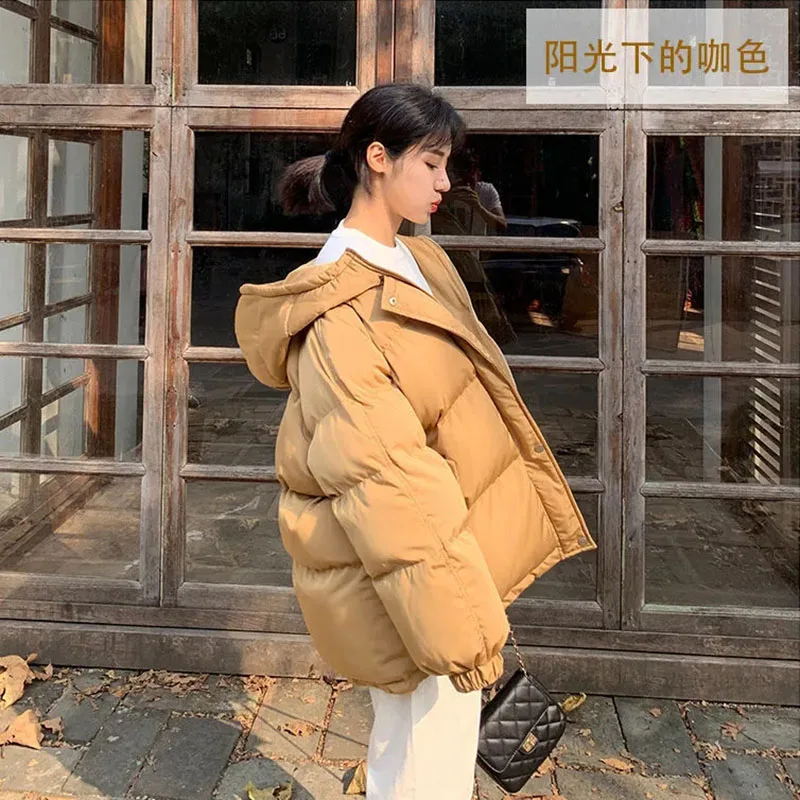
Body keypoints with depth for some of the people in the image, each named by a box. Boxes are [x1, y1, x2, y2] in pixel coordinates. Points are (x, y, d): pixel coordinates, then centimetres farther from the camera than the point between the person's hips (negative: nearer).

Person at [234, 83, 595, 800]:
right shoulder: (339, 311, -21)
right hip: (406, 576, -9)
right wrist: (459, 626, -24)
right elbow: (388, 482, -25)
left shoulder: (421, 261, 8)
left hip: (464, 545, 9)